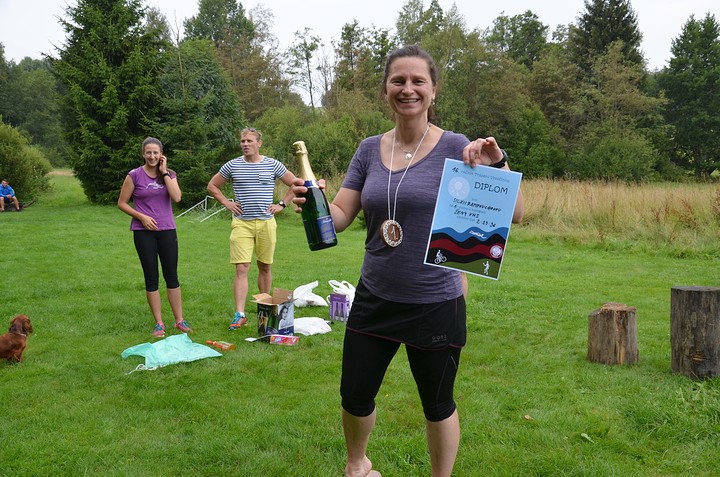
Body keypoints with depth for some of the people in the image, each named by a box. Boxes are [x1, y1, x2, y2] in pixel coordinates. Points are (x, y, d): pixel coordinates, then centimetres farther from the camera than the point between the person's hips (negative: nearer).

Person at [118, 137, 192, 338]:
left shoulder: (169, 175, 5)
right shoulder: (134, 176, -2)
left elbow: (177, 197, -12)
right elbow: (122, 203, 1)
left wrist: (164, 172, -10)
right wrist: (141, 216, -11)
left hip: (167, 230, 2)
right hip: (144, 232, -2)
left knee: (172, 276, 6)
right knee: (151, 277, 3)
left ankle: (179, 320, 15)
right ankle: (159, 323, 11)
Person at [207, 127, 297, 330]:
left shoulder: (273, 165, 3)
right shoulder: (232, 165, 5)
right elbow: (212, 186, 16)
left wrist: (282, 204, 3)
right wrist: (227, 203, 5)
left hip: (266, 223, 1)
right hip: (241, 223, -1)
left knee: (265, 267, 10)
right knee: (241, 269, -8)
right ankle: (239, 315, -10)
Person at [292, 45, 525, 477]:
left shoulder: (454, 148, -9)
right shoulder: (370, 150, 3)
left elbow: (514, 214, -13)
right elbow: (340, 217, 1)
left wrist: (497, 165, -30)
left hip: (436, 304, -4)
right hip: (374, 299, 4)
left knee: (438, 404, 13)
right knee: (355, 396, 16)